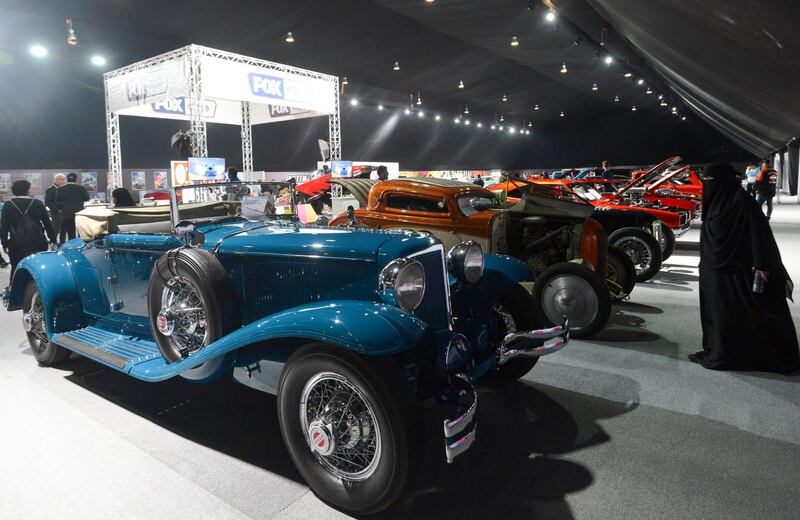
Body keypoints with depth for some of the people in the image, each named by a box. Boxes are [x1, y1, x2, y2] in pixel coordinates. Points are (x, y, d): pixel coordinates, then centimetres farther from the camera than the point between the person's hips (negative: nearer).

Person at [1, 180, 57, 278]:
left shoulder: (8, 205, 0)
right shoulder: (38, 204, -1)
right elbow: (47, 223, 1)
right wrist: (53, 240, 7)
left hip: (16, 244, 0)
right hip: (37, 243, 0)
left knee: (16, 269, 11)